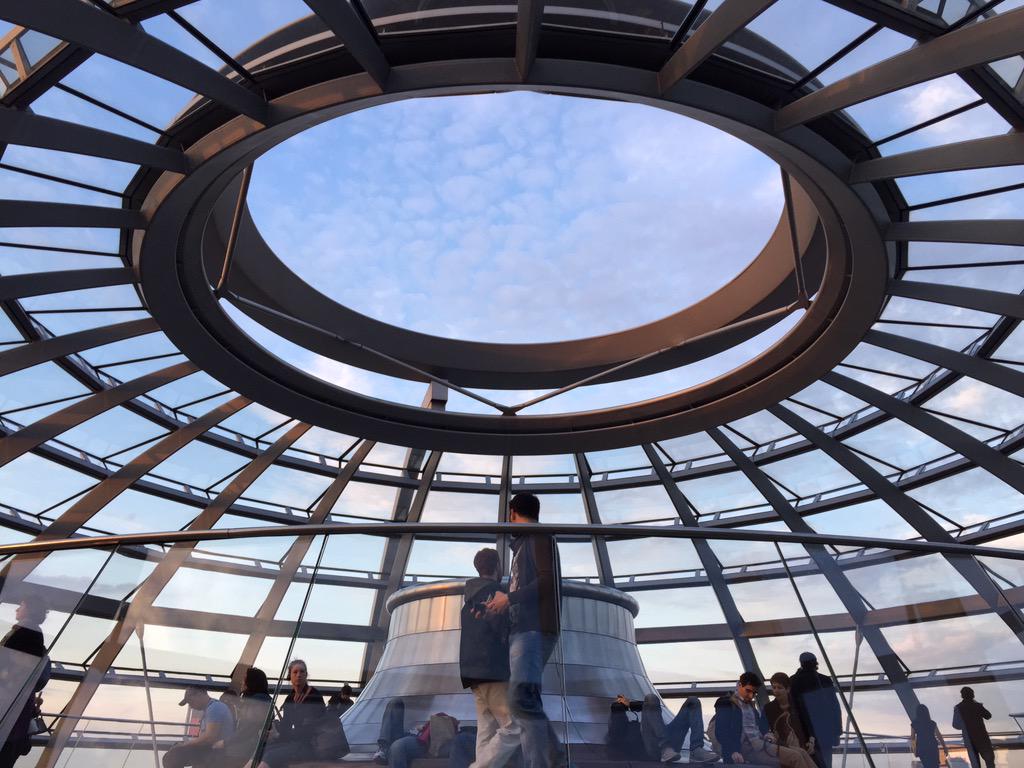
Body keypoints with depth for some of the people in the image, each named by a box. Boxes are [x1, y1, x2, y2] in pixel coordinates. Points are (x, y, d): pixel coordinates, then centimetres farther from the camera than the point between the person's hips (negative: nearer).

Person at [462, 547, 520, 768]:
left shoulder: (470, 592, 19)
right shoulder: (493, 590, -7)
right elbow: (501, 627, -17)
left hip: (474, 669, 9)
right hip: (491, 669, -9)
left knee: (487, 731, 6)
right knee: (514, 728, -8)